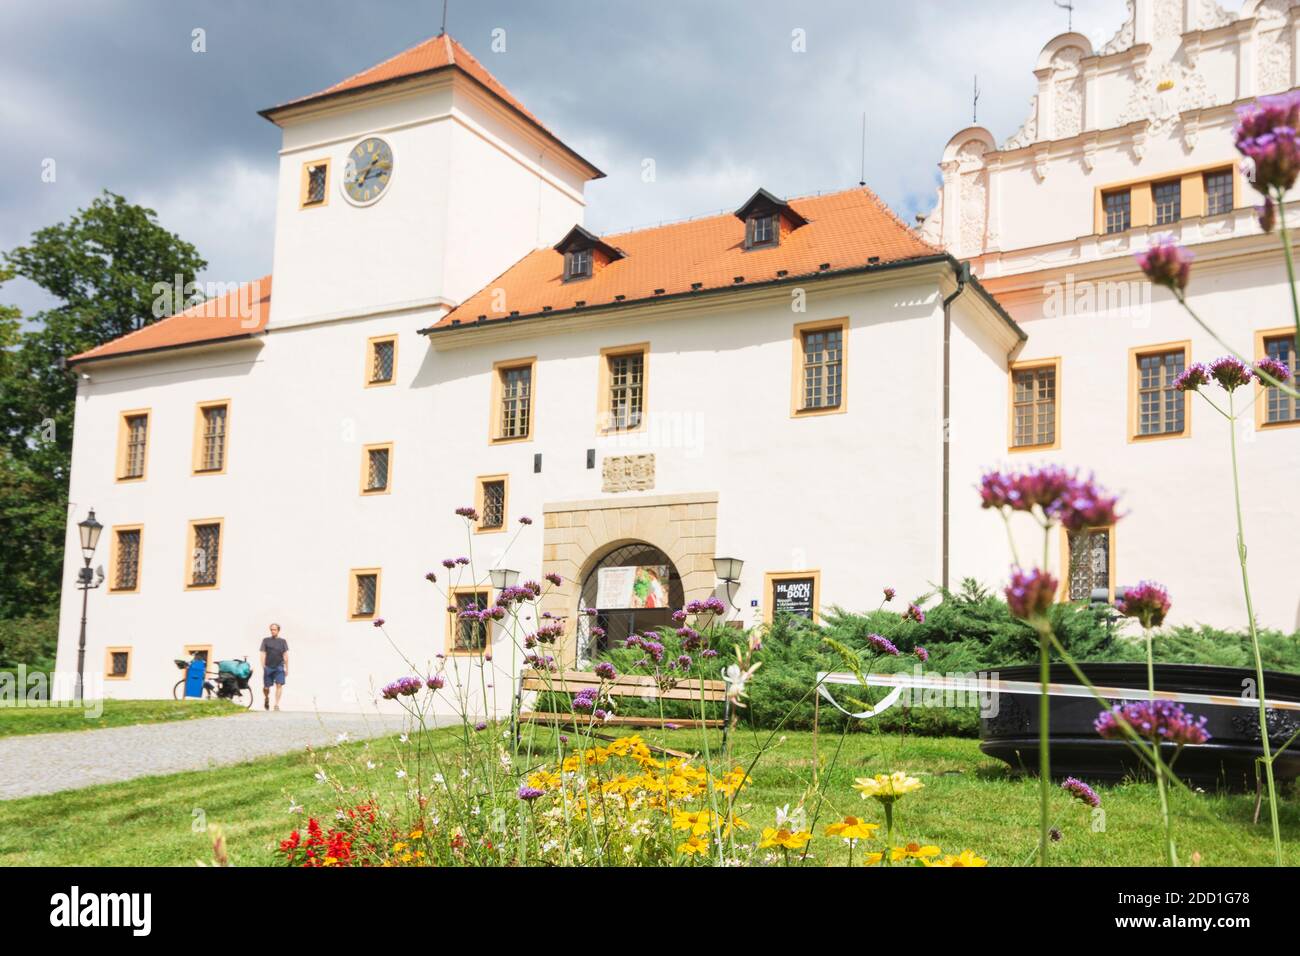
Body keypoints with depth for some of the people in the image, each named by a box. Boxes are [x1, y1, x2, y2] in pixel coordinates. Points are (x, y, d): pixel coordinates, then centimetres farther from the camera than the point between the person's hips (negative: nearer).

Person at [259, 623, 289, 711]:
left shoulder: (283, 641, 11)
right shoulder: (266, 640, 9)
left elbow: (285, 655, 11)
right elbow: (263, 654, 5)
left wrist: (287, 669, 9)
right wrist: (263, 666, -4)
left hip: (279, 667, 0)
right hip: (268, 667, 0)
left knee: (279, 685, -12)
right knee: (266, 687, 3)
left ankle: (277, 705, -10)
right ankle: (266, 698, 34)